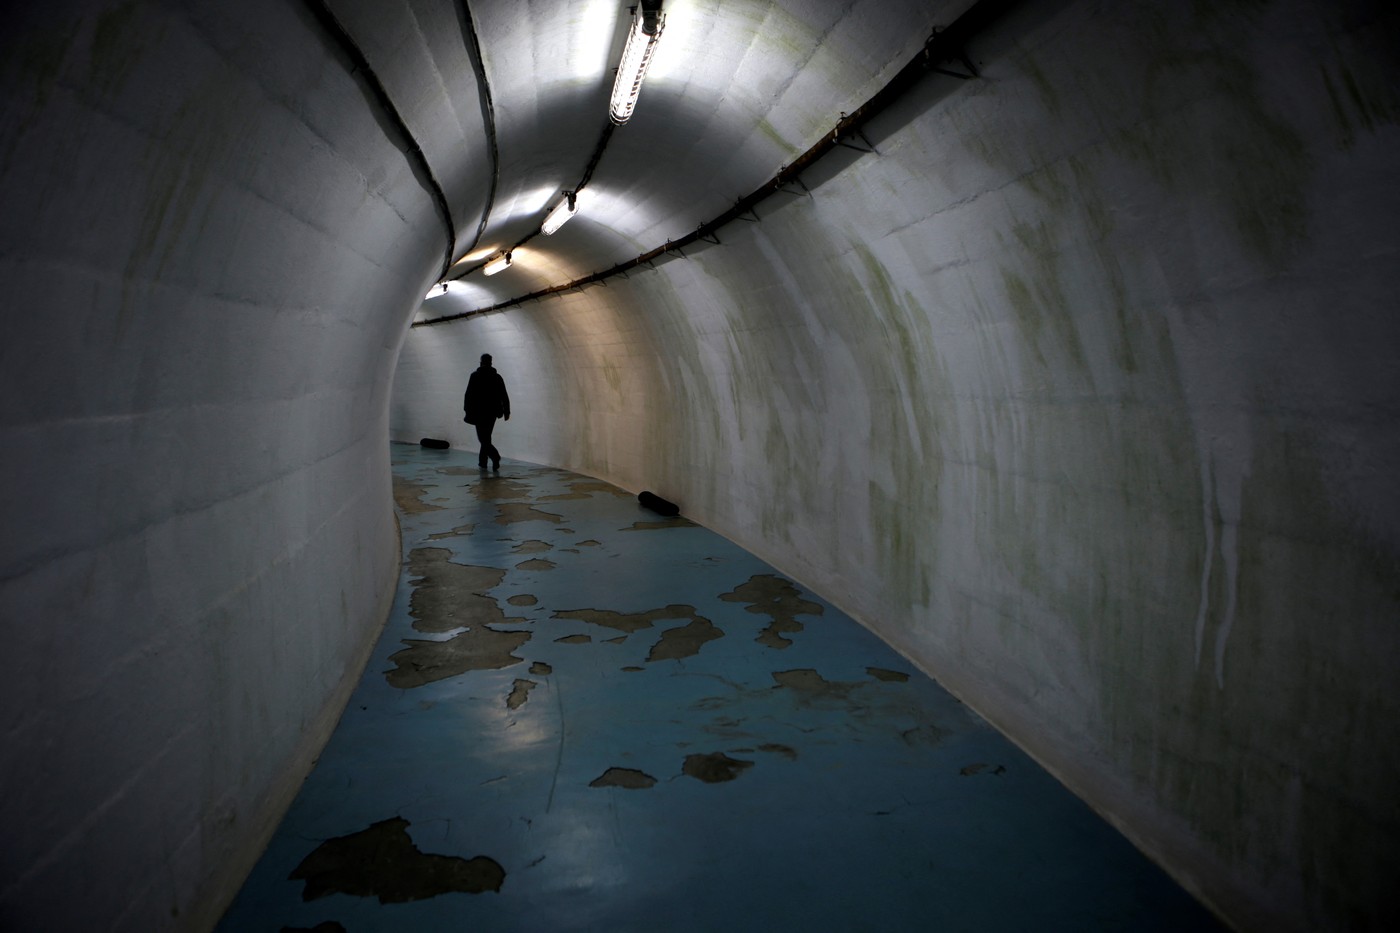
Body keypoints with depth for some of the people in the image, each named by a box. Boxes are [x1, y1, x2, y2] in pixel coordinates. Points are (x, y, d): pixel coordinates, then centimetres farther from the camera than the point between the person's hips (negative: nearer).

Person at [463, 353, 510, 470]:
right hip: (492, 412, 4)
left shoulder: (475, 376, -5)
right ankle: (482, 462, 21)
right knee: (486, 437, 16)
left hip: (479, 412, -4)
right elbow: (504, 396, 2)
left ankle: (495, 456, -28)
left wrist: (466, 410, -2)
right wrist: (506, 411, 6)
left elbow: (468, 395, -7)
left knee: (483, 438, -5)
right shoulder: (497, 377, 3)